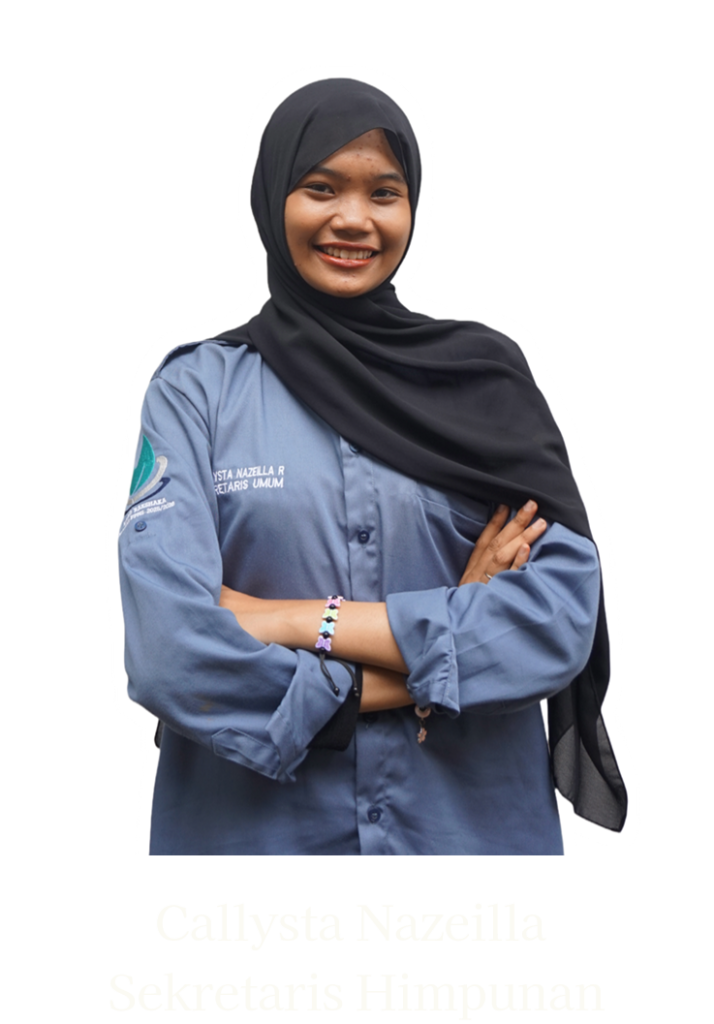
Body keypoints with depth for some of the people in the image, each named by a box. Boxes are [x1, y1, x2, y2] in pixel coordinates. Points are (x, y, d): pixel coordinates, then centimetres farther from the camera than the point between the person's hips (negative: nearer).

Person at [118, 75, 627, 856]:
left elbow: (564, 615, -11)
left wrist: (299, 622, -16)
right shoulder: (196, 386, -4)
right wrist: (449, 639, -14)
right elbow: (169, 650, -16)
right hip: (252, 824, -1)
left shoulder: (487, 377, -1)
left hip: (476, 821, 1)